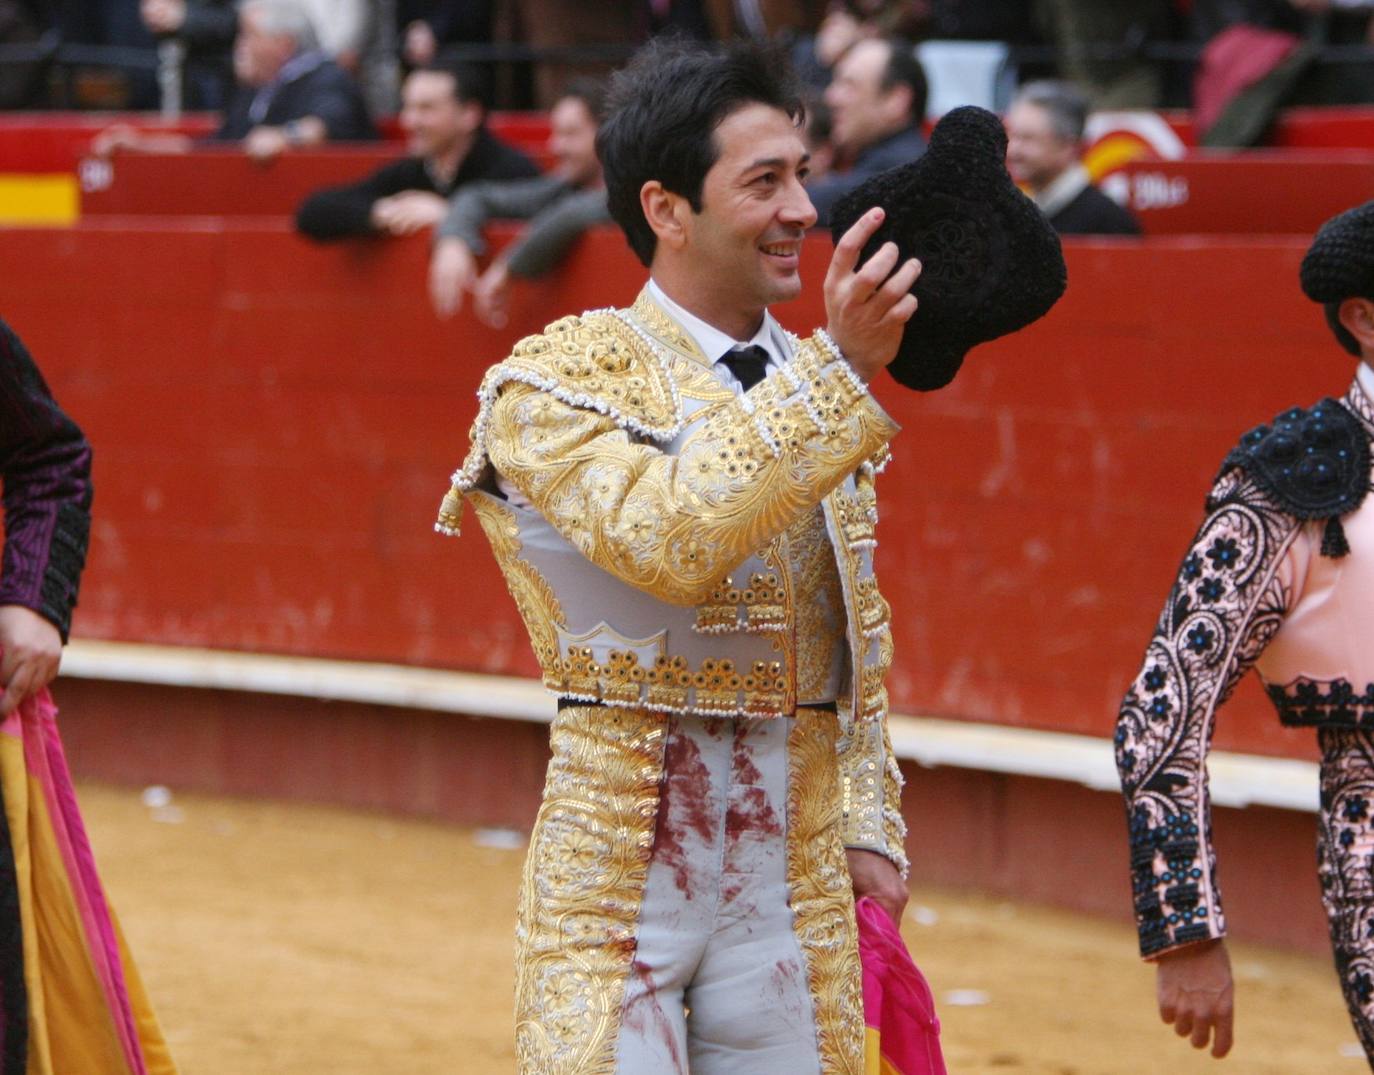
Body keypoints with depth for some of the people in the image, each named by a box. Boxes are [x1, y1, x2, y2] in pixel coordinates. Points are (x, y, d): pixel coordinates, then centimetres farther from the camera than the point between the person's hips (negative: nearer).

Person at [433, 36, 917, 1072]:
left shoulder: (816, 386, 11)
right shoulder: (557, 384, -8)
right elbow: (673, 540, -26)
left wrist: (867, 825, 14)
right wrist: (840, 373, -28)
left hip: (796, 876, 5)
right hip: (617, 868, -5)